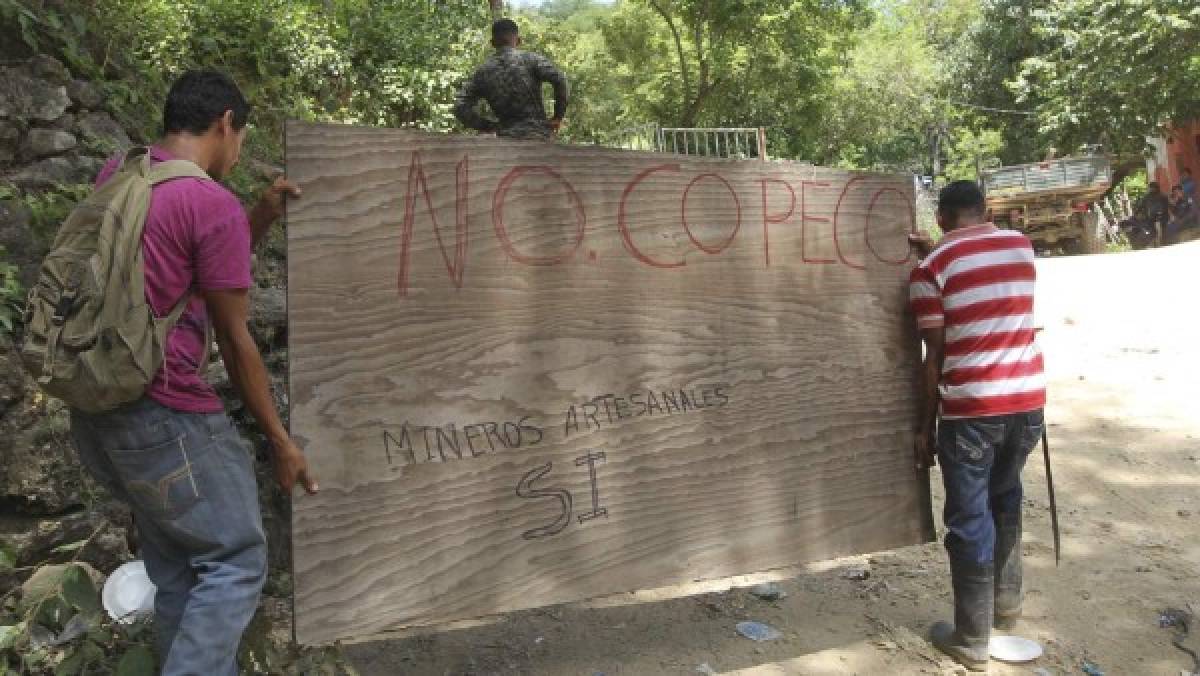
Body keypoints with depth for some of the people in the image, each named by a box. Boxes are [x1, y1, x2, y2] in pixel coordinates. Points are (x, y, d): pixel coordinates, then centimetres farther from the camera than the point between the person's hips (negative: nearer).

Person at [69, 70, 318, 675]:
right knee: (236, 561, 3)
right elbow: (234, 342, -12)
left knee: (175, 569, 19)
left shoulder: (115, 175, 9)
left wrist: (262, 218, 10)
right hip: (164, 417, -9)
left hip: (94, 412, 9)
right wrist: (280, 442, -3)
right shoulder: (214, 205, -15)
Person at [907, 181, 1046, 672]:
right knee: (1005, 499, 26)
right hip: (1028, 398, 6)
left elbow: (935, 357, -7)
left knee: (970, 521, 5)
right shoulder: (1021, 245, 7)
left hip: (971, 408, -5)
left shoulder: (929, 268, -7)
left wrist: (925, 427, 0)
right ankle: (1007, 604, 39)